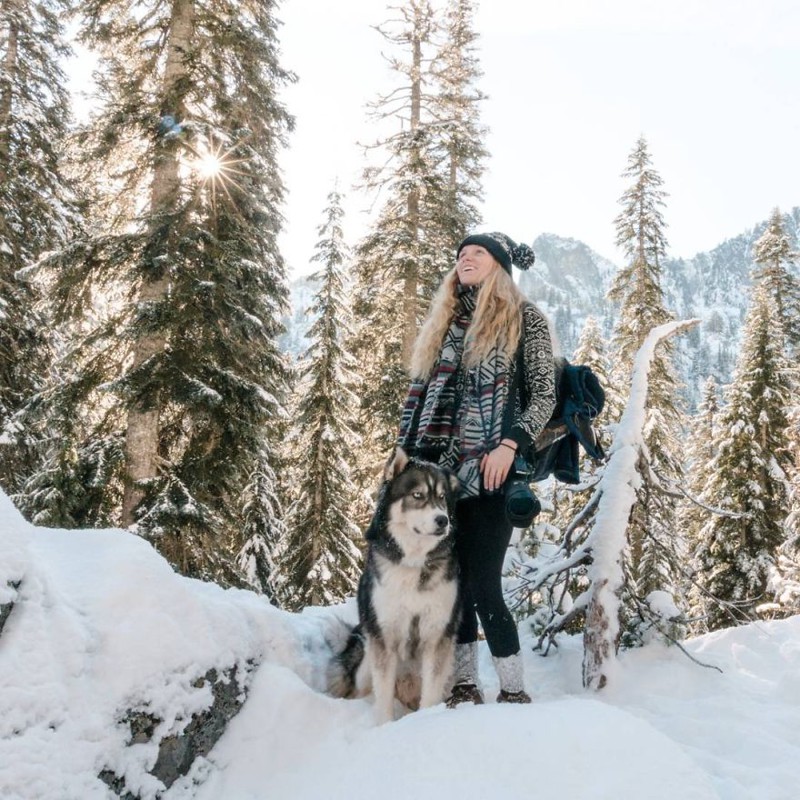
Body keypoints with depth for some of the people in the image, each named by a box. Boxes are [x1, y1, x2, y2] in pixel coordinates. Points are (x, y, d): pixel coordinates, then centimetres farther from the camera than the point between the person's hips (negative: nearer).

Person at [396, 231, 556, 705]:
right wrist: (407, 452, 12)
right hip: (439, 468, 5)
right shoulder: (445, 321, 19)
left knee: (482, 587, -7)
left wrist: (511, 443, -15)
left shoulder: (524, 318, 5)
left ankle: (514, 692, 8)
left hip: (488, 470, -5)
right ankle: (464, 685, 21)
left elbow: (544, 395, -1)